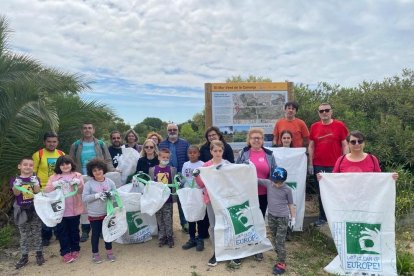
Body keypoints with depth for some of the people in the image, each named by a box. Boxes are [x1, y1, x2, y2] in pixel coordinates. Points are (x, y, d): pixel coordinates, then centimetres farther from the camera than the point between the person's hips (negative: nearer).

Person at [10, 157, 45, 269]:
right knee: (24, 234, 9)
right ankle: (24, 256, 19)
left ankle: (39, 254, 19)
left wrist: (35, 183, -28)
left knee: (36, 233, 8)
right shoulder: (15, 179, 0)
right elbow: (16, 193, -10)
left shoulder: (35, 178, 0)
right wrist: (17, 184, -29)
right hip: (21, 210, 0)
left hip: (35, 209, 0)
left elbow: (37, 191, -10)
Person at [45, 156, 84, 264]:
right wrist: (54, 185, -23)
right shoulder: (54, 177, 4)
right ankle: (65, 252, 15)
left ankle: (75, 249, 27)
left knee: (74, 230, 12)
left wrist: (78, 183, -25)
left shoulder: (77, 175, 2)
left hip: (74, 209, 0)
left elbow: (82, 190, -4)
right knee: (62, 231, 5)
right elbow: (46, 190, -5)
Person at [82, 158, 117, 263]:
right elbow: (84, 198, -12)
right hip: (94, 214, -2)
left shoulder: (109, 182, -1)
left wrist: (110, 194, -18)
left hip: (107, 212, 2)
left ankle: (109, 252, 31)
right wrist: (97, 196, -23)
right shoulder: (89, 184, -7)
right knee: (95, 234, 10)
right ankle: (95, 253, 26)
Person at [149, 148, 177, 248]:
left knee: (168, 219, 3)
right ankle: (162, 238, 23)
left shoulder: (172, 169, 0)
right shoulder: (153, 169, 1)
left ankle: (170, 237, 17)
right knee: (159, 219, 11)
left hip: (168, 198, -1)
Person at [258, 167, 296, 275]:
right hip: (271, 216, 4)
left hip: (283, 218, -4)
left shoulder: (287, 190, -10)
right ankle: (280, 258, 30)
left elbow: (291, 204, 0)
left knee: (280, 241, -3)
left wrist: (293, 218, 2)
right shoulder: (268, 183, -6)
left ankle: (281, 263, 7)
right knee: (275, 239, 14)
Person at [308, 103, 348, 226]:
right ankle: (322, 217, 23)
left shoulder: (339, 125, -2)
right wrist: (310, 164, 4)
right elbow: (311, 146, 8)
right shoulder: (314, 127, 5)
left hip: (335, 165, -2)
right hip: (319, 165, 3)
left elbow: (345, 145, 0)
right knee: (321, 192, 10)